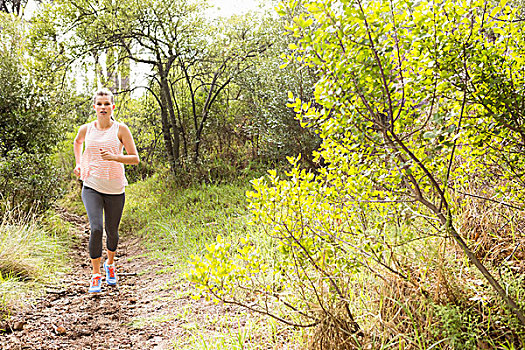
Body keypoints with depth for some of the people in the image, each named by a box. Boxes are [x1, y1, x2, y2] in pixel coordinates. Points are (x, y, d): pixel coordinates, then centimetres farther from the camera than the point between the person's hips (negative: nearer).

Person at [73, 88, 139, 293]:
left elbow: (135, 159, -6)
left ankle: (110, 263, 40)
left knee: (112, 231, 10)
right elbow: (77, 142, 28)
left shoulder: (120, 129, -4)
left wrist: (114, 157, -22)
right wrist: (78, 164, 16)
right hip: (92, 186, 0)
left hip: (115, 188, 0)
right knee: (96, 228, -16)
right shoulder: (86, 129, 4)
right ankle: (96, 275, -1)